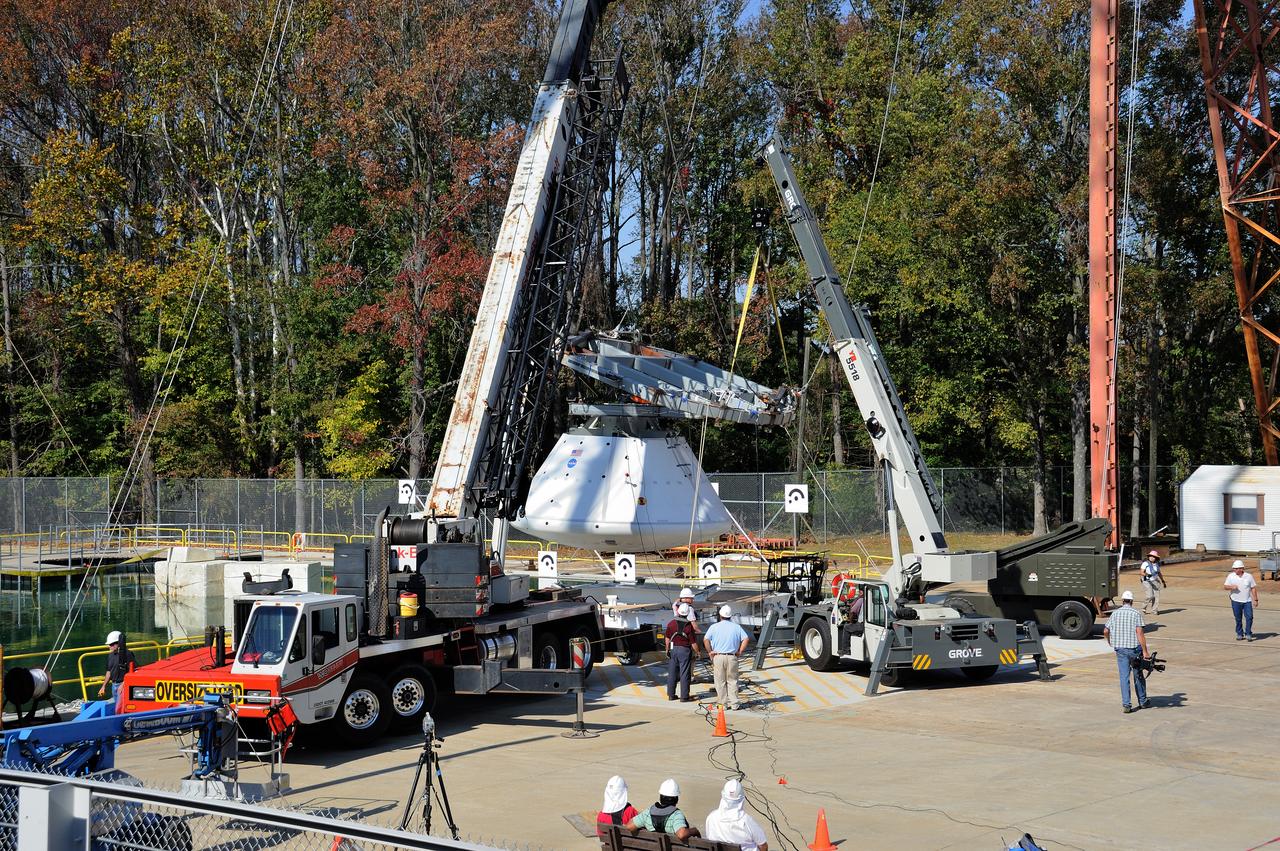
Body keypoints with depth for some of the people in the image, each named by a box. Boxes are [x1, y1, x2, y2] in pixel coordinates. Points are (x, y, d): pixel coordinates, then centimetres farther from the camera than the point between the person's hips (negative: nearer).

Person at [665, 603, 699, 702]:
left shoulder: (671, 624, -3)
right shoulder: (689, 626, -12)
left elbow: (667, 638, 3)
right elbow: (693, 642, -9)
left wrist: (667, 649, 15)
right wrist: (697, 652, 5)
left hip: (673, 649, 3)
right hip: (685, 650, -3)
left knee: (672, 673, 11)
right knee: (684, 674, 1)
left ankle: (671, 695, 17)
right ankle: (684, 696, 3)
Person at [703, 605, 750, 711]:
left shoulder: (714, 627, 0)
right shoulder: (736, 627, 5)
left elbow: (706, 640, -12)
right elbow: (746, 639, -5)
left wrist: (710, 651, -2)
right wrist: (740, 651, 1)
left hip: (718, 657, -1)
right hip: (732, 657, 1)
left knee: (720, 682, 6)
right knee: (732, 681, 10)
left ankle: (723, 704, 8)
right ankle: (734, 704, 8)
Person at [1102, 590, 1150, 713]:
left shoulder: (1115, 613, 4)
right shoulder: (1136, 613, -6)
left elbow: (1105, 631, 6)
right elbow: (1139, 632, -15)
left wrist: (1111, 643, 26)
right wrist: (1145, 651, -15)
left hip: (1120, 649, 2)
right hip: (1134, 648, -2)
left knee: (1124, 676, 2)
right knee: (1138, 675, 14)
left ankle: (1126, 704, -5)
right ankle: (1143, 702, 25)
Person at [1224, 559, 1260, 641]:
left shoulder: (1249, 576, 0)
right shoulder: (1231, 576, 1)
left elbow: (1253, 588, 4)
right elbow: (1225, 587, -1)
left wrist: (1255, 600, 0)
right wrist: (1231, 587, -22)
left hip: (1247, 601, -1)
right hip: (1236, 601, 1)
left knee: (1249, 617, -8)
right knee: (1238, 618, 5)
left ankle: (1248, 634, 3)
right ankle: (1239, 634, 17)